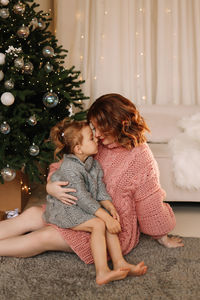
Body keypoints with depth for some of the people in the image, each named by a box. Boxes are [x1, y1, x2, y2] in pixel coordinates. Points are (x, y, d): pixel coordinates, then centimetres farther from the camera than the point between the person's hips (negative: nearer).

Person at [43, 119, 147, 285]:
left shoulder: (94, 163, 3)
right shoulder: (69, 168, -24)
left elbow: (101, 191, 5)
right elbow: (83, 198, -28)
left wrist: (111, 208, -13)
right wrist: (106, 217, -31)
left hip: (85, 208, 8)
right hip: (64, 209, -8)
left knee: (110, 222, -11)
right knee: (98, 225, -26)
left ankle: (120, 264, -12)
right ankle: (102, 272, -28)